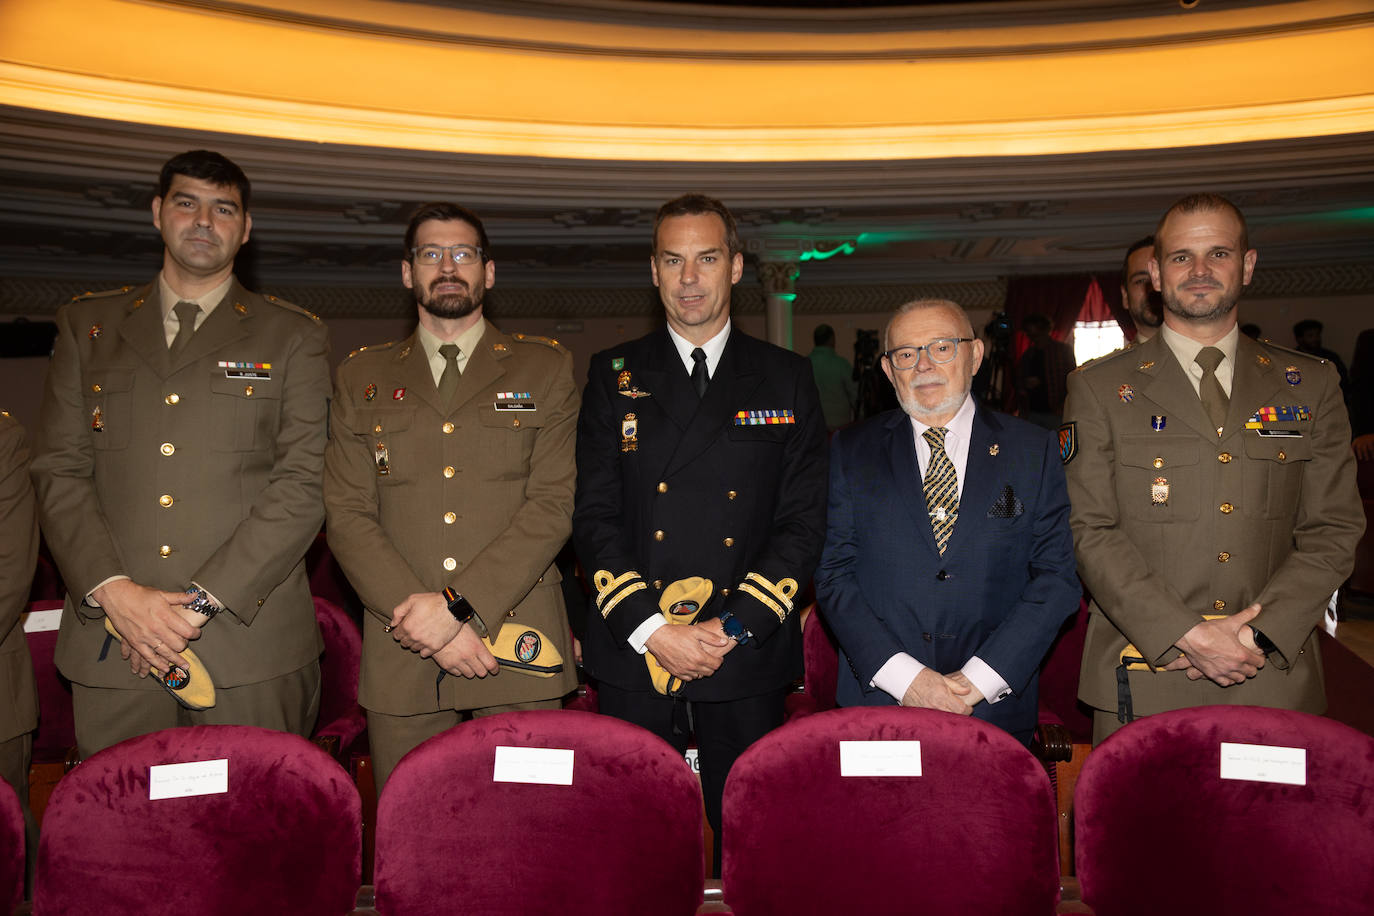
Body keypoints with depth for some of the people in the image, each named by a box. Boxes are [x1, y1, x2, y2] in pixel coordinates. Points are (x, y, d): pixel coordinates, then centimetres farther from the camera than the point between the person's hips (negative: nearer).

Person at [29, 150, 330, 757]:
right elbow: (59, 472, 7)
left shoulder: (294, 336, 7)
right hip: (111, 646, 2)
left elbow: (304, 484, -3)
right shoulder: (86, 326, 15)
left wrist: (201, 600, -11)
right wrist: (114, 591, -8)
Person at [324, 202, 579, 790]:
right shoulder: (361, 378, 13)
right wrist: (425, 619, -9)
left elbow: (554, 504, -3)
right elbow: (346, 515, 4)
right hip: (402, 655, 2)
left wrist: (458, 604, -13)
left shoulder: (546, 368, 7)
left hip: (519, 650, -1)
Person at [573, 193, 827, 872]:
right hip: (632, 660, 1)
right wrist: (651, 630, -11)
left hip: (748, 663, 0)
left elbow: (804, 522, 0)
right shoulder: (614, 376, 6)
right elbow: (595, 516, 0)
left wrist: (733, 627, -10)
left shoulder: (786, 379, 5)